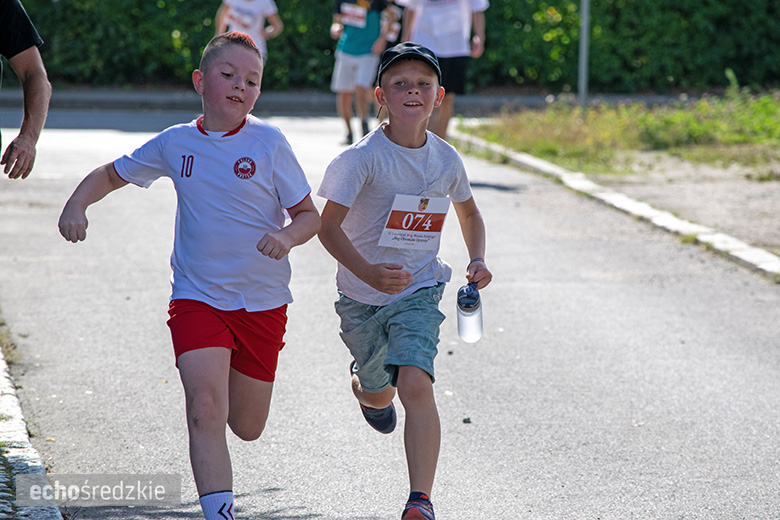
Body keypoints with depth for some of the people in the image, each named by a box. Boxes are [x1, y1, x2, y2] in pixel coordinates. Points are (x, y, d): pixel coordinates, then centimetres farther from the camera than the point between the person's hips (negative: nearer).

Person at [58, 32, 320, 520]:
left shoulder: (269, 143, -7)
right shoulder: (176, 143, -1)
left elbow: (310, 216, -2)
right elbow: (111, 175, 14)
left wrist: (287, 237, -24)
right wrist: (77, 205, -6)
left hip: (262, 301, 0)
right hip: (196, 296, 0)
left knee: (247, 426, 12)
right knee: (205, 410, -20)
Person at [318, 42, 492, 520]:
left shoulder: (446, 159, -3)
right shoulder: (365, 157, -17)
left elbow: (469, 212, 18)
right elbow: (329, 226, -22)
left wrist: (478, 260, 1)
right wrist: (368, 273, -37)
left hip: (419, 290, 0)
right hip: (361, 295, 0)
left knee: (415, 384, -23)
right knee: (379, 396, 18)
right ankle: (362, 380, 58)